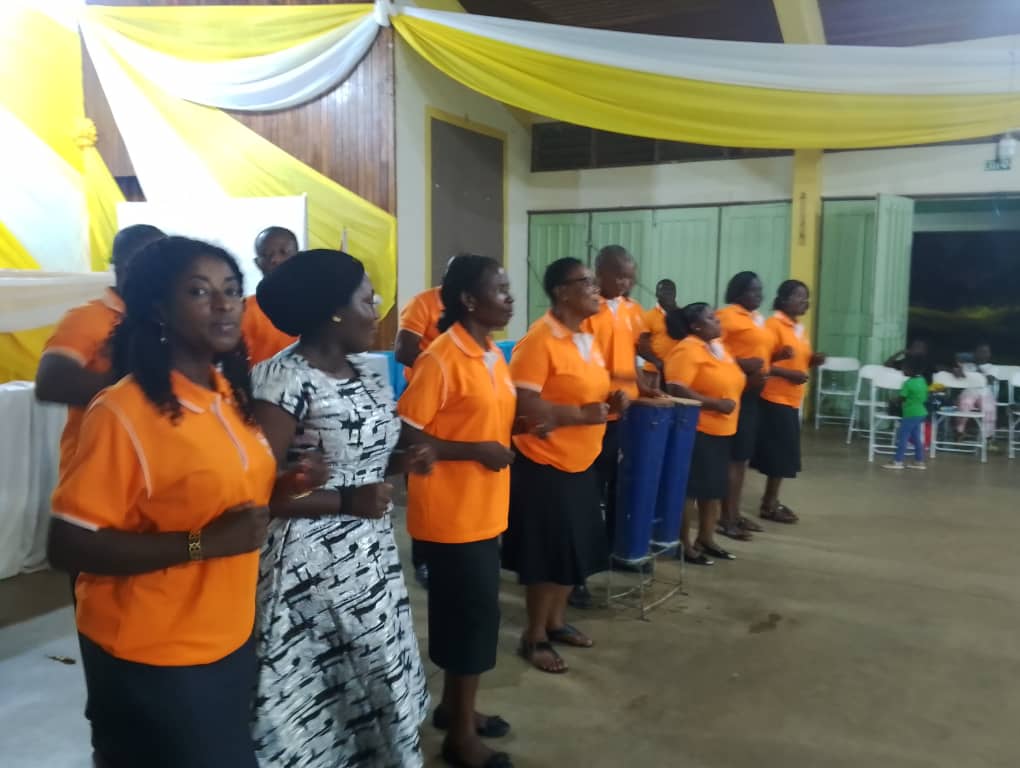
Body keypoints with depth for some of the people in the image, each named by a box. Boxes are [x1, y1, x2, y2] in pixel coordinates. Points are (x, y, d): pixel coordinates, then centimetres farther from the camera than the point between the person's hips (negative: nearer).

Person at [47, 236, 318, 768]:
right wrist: (202, 543, -27)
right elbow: (67, 547, -21)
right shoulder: (123, 412, -20)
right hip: (150, 657, -7)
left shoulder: (231, 393, 2)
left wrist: (282, 486, -4)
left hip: (231, 639, 7)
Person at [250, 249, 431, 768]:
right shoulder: (283, 380, -19)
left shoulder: (365, 374, 8)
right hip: (310, 568, -8)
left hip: (371, 559, 8)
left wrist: (399, 461, 1)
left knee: (374, 687, 17)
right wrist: (346, 501, -23)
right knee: (317, 702, 6)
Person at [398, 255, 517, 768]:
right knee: (472, 614, 2)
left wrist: (515, 433, 3)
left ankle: (453, 706, 37)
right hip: (451, 514, -8)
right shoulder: (440, 359, -17)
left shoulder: (493, 355, 9)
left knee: (472, 611, 19)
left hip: (483, 511, 8)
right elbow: (405, 436, -19)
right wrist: (477, 451, -21)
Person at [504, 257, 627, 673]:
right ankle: (534, 636, 21)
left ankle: (556, 621, 36)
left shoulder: (587, 337, 9)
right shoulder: (539, 340, -19)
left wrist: (611, 399, 0)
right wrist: (582, 414, -25)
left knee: (577, 549, 17)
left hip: (582, 463, 9)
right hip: (544, 465, -9)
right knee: (547, 554, 3)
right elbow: (522, 405, -26)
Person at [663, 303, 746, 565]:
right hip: (696, 430, -9)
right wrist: (716, 404, -22)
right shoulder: (687, 350, -15)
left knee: (715, 486, 15)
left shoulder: (718, 346, 14)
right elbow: (676, 389, -24)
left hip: (722, 430, 9)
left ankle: (706, 538, 27)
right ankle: (684, 544, 8)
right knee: (690, 488, -2)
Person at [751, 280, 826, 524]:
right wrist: (788, 373, -23)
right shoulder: (773, 324, -12)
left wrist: (813, 361, 7)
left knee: (784, 453, 12)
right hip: (774, 399, -9)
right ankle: (769, 504, 6)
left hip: (791, 400, 9)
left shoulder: (799, 328, 15)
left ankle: (771, 500, 22)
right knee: (777, 452, -4)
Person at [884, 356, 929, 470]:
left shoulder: (908, 383, -18)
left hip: (911, 414, -9)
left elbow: (901, 398, -12)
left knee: (902, 437, -3)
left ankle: (898, 461, 0)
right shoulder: (922, 380, 7)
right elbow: (925, 398, 15)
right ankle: (919, 461, 18)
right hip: (921, 413, 9)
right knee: (916, 438, 14)